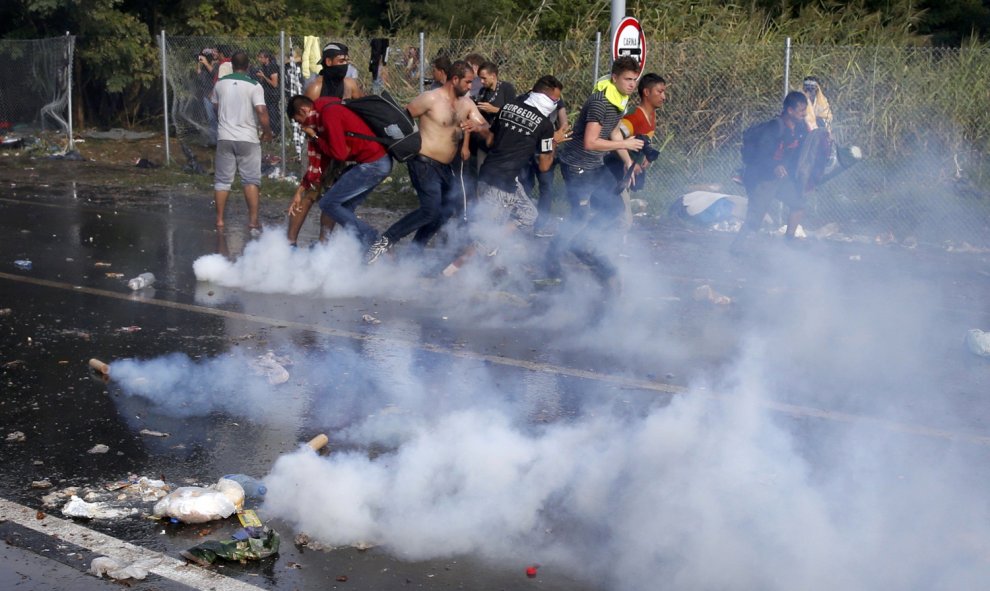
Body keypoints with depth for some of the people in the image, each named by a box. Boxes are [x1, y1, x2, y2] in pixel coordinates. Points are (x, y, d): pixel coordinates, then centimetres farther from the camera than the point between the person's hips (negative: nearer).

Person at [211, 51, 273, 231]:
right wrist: (267, 132, -3)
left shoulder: (220, 83, 5)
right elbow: (261, 111, -18)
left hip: (224, 137, 3)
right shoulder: (254, 86, -9)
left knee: (222, 180, 9)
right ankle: (253, 220, 1)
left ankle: (219, 220, 11)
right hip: (248, 138, -3)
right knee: (251, 180, 4)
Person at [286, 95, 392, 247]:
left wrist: (315, 137, -2)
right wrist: (300, 191, 21)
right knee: (344, 208, 15)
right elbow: (319, 161, 20)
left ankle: (371, 243, -1)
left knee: (328, 203, -3)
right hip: (377, 162, 10)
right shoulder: (321, 117, 17)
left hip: (373, 164, -10)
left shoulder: (329, 113, -14)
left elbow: (339, 153, -17)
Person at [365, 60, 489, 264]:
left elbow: (486, 129, 5)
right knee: (430, 211, -20)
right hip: (424, 163, -9)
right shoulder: (431, 99, -13)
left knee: (446, 210, 15)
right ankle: (386, 241, -11)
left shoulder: (466, 103, 8)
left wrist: (477, 127, -18)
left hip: (444, 167, 9)